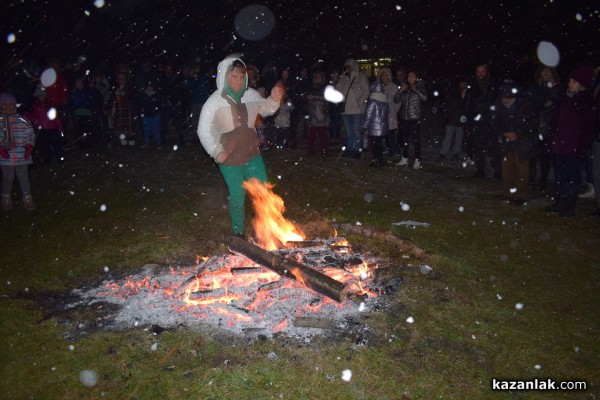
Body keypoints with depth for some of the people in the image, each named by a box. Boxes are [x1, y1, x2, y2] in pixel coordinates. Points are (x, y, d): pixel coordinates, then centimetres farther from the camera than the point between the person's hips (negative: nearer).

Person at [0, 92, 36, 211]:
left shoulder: (23, 121, 0)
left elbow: (31, 135, 3)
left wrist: (29, 147, -10)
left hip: (22, 157, 0)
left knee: (23, 177, 6)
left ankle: (27, 200, 17)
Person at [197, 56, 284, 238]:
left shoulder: (250, 95, -1)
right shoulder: (215, 101, -11)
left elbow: (266, 109, 16)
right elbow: (204, 130, -9)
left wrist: (275, 99, -6)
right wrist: (215, 151, -21)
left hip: (252, 154, 4)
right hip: (229, 159, -3)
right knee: (237, 197, 5)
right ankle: (238, 233, 26)